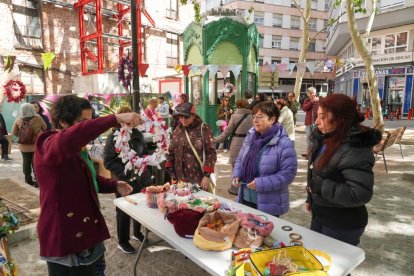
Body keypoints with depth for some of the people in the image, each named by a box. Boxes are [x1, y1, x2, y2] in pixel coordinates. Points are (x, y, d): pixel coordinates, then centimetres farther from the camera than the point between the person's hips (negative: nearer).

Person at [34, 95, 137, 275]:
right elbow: (71, 138, -44)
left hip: (85, 230, 9)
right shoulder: (48, 146, -19)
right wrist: (116, 118, -46)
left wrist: (115, 185, 4)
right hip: (64, 235, -9)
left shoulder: (77, 149, 12)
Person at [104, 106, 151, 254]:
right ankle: (122, 241, 29)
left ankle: (137, 232, 42)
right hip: (124, 182, -4)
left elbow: (145, 152, 16)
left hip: (141, 179, 5)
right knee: (124, 212, 10)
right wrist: (124, 172, -19)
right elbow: (108, 161, -12)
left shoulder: (138, 134, 2)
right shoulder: (113, 137, -11)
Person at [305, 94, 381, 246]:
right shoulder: (325, 139, 0)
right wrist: (311, 199, 17)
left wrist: (321, 187, -26)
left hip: (343, 225, -8)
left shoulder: (354, 149, -27)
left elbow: (360, 194, -32)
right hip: (320, 216, 8)